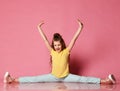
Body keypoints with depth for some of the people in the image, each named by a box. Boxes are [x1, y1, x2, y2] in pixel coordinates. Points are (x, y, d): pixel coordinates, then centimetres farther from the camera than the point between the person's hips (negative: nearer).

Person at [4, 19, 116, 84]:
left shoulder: (66, 51, -9)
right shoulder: (52, 51, -4)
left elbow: (74, 39, -15)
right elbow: (45, 39, -3)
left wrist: (80, 27, -21)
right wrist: (39, 28, -3)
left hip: (66, 76, -2)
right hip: (53, 76, 2)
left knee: (82, 79, -18)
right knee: (35, 79, -8)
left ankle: (106, 81, -28)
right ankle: (12, 79, -14)